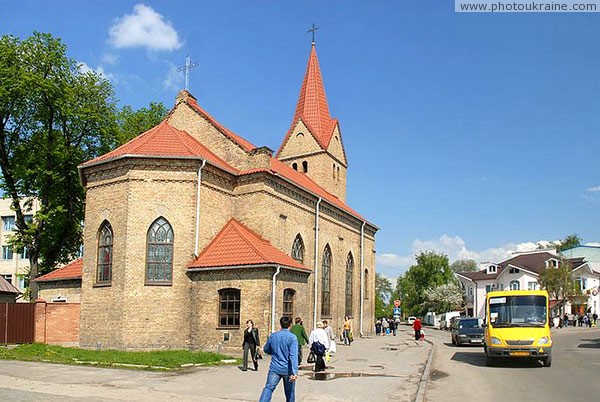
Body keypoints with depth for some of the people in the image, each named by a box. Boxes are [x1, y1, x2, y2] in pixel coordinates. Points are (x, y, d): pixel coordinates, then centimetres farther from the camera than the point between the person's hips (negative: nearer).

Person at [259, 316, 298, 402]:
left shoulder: (273, 336, 1)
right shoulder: (292, 337, -12)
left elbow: (266, 350, 16)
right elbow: (293, 355, -21)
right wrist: (294, 372, -26)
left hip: (275, 368, 2)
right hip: (288, 370, -2)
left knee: (268, 388, -4)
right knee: (289, 392, 13)